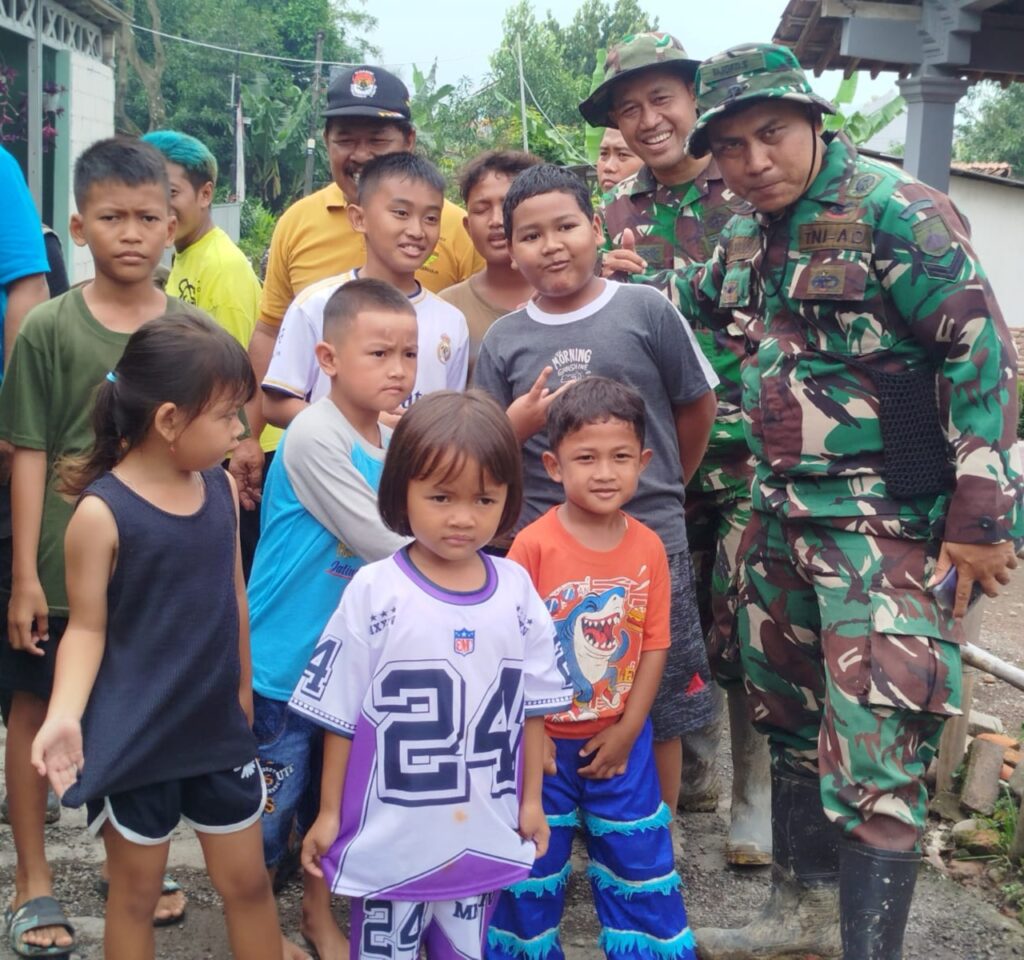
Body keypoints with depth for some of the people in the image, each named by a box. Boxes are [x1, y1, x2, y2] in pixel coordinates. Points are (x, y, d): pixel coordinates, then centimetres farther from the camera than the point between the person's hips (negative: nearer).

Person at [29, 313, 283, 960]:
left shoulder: (222, 488, -1)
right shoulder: (102, 512, -17)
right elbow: (88, 628, -11)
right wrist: (65, 714, -26)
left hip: (219, 728, 5)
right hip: (133, 738, -4)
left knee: (248, 881, 15)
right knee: (137, 892, 13)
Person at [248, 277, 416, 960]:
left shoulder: (394, 444, 2)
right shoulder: (314, 435, -21)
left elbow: (404, 545, 7)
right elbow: (382, 545, -22)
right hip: (284, 661, -7)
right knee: (273, 800, 8)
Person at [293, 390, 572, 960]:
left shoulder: (517, 591, -3)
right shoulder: (375, 592, -13)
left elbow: (532, 707, 7)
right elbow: (340, 715, -6)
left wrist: (532, 799, 10)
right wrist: (329, 813, -2)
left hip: (485, 836, 3)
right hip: (392, 837, -3)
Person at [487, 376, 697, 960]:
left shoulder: (648, 548, -6)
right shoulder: (534, 545, -17)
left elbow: (654, 644, -2)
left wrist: (627, 730, -5)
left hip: (620, 738, 2)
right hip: (544, 737, -2)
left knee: (639, 856, 13)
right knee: (533, 858, 14)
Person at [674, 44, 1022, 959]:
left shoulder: (895, 212, -13)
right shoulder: (748, 239, 10)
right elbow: (684, 303, 31)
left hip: (888, 525, -8)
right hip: (783, 516, 9)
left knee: (873, 747, -9)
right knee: (790, 715, 19)